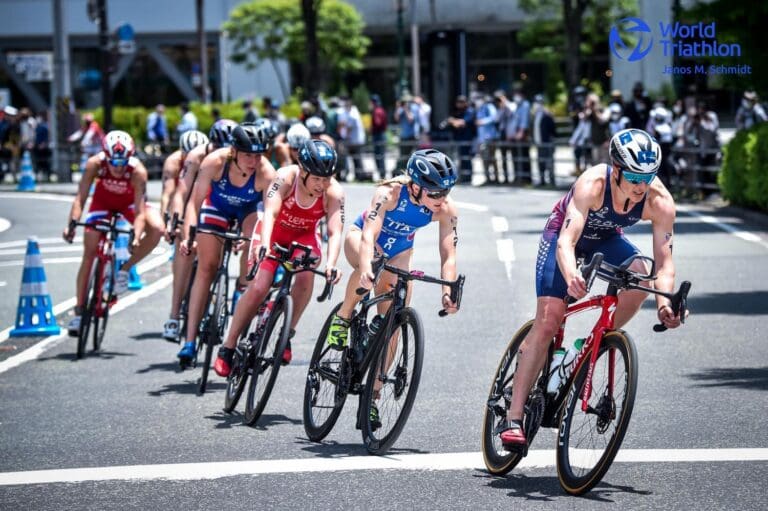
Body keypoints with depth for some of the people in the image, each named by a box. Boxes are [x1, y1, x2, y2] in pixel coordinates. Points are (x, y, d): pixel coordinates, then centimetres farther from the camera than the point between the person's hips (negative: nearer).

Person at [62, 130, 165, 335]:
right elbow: (80, 198, -34)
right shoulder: (95, 164, -33)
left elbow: (139, 212, -37)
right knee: (89, 253, -7)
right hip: (103, 201, 1)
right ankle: (79, 311, 2)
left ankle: (124, 269, -8)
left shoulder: (137, 171, -36)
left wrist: (136, 238, -51)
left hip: (130, 203, -1)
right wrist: (71, 225, -49)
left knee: (157, 229, -28)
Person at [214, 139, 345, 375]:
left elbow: (335, 232, -33)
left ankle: (288, 334, -12)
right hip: (273, 232, -1)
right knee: (259, 287, -18)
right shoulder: (286, 177, -30)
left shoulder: (334, 192, -26)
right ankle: (228, 347, -4)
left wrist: (331, 264, -50)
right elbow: (270, 213, -40)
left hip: (304, 236, 1)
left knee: (306, 276, -30)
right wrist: (264, 246, -57)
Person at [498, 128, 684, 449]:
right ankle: (514, 417, -13)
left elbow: (664, 262, -26)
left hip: (606, 240, 3)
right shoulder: (592, 184, -38)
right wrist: (571, 276, -66)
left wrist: (665, 303, -44)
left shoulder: (660, 202, -28)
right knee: (548, 322, -15)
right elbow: (566, 242, -45)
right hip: (564, 232, -3)